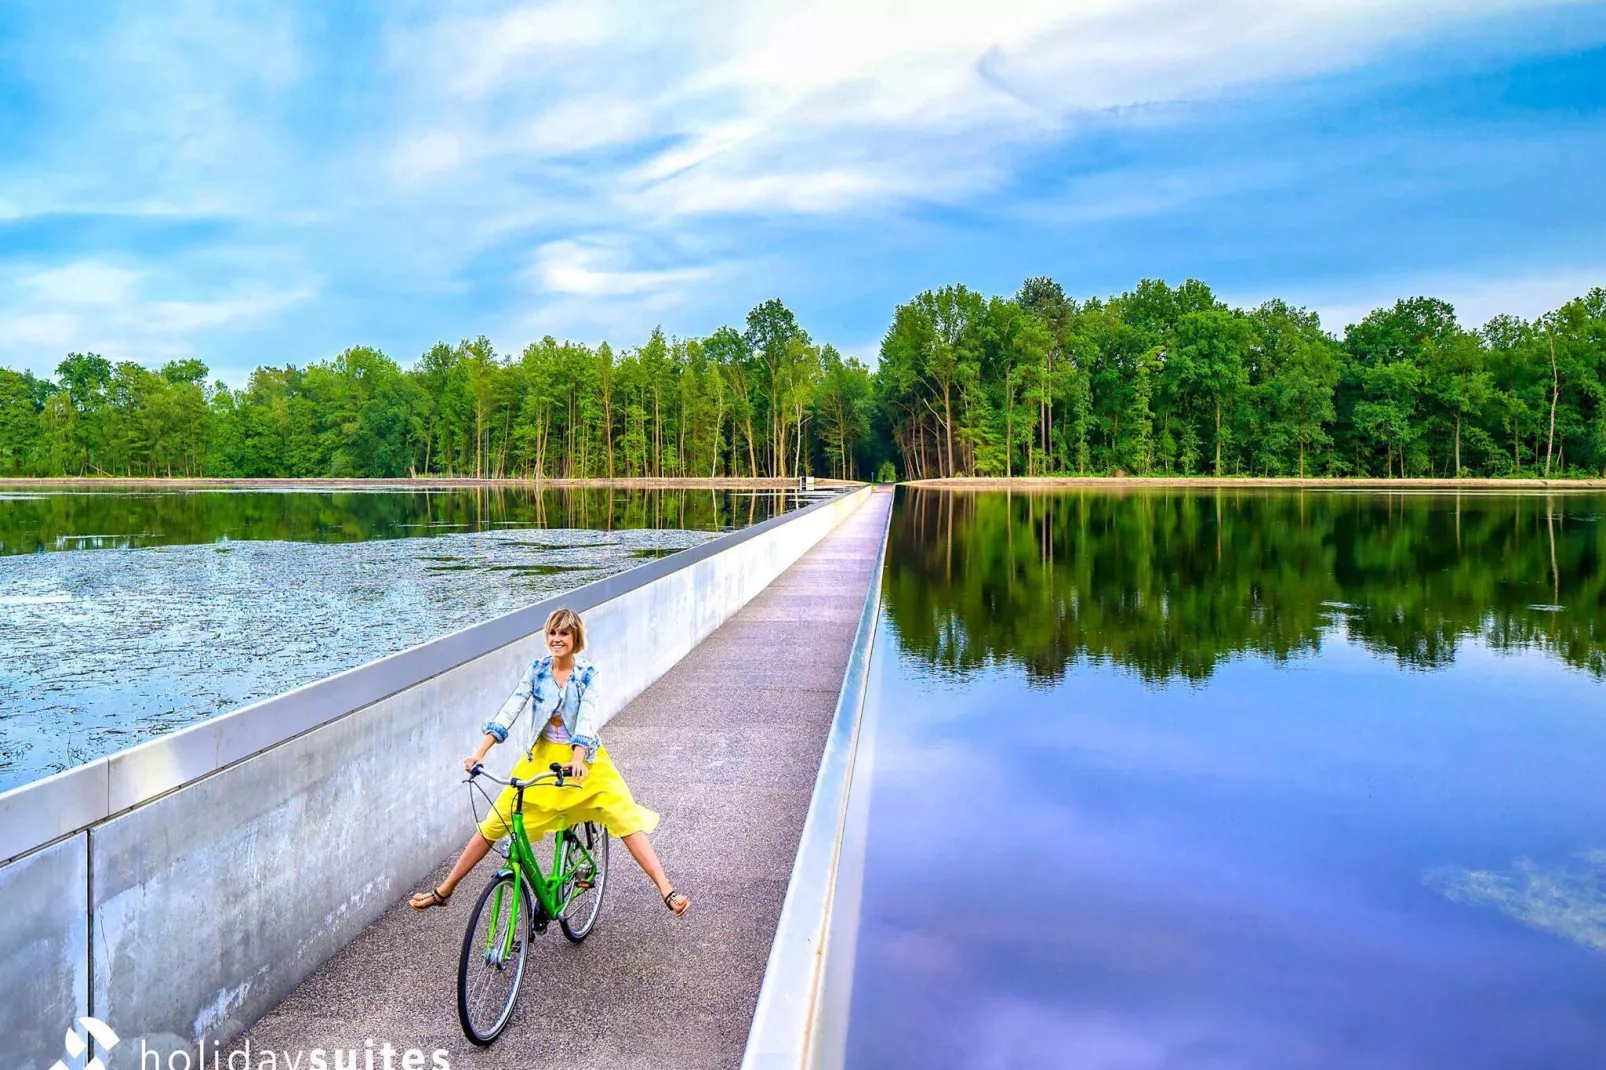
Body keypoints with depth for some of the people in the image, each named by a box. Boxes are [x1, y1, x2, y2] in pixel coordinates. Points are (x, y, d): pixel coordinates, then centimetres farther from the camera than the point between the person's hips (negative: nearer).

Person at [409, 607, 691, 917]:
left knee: (626, 819, -15)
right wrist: (480, 753, -20)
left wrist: (577, 759, -38)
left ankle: (667, 891, -14)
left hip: (582, 760, -2)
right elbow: (511, 709, -10)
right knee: (495, 823, 2)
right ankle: (443, 891, 17)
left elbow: (586, 717, -21)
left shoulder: (587, 674, -9)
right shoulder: (537, 669, -3)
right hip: (542, 757, 3)